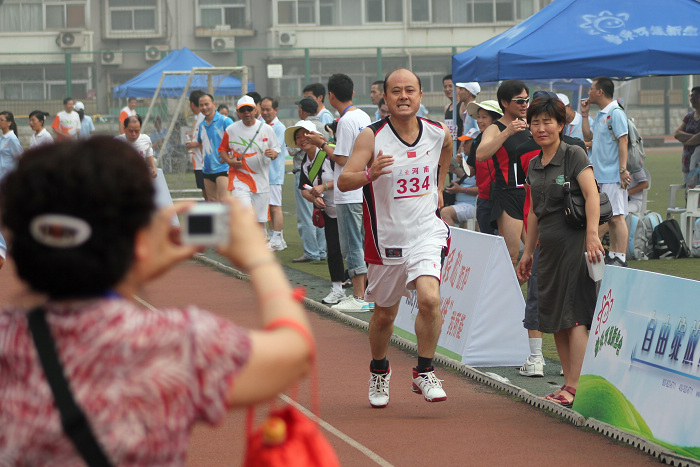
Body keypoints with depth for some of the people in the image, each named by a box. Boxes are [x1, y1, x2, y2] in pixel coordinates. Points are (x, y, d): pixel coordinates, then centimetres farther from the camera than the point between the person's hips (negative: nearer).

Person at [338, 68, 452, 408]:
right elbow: (343, 181, -22)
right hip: (386, 238, -1)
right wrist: (369, 174, -40)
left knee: (429, 299, -22)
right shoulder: (371, 137, -13)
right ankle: (379, 371, 39)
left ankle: (424, 373, -5)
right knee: (384, 313, 13)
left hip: (426, 232, 1)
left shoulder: (439, 133, -3)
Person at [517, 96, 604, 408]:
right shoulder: (534, 165, 14)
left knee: (575, 316, -10)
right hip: (548, 247, 8)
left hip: (573, 242, -8)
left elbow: (592, 195, -20)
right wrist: (527, 253, 22)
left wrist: (592, 235, -32)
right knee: (555, 318, 7)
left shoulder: (573, 155, -7)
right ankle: (570, 383, 12)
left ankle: (574, 387, -11)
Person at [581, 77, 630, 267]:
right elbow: (588, 136, 21)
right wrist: (584, 114, 15)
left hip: (613, 175, -9)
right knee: (609, 217, 12)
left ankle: (621, 258, -12)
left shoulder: (616, 113, -11)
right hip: (601, 174, 9)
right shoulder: (600, 115, 17)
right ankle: (612, 255, 17)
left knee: (616, 216, -11)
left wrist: (623, 169, -22)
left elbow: (623, 141, -17)